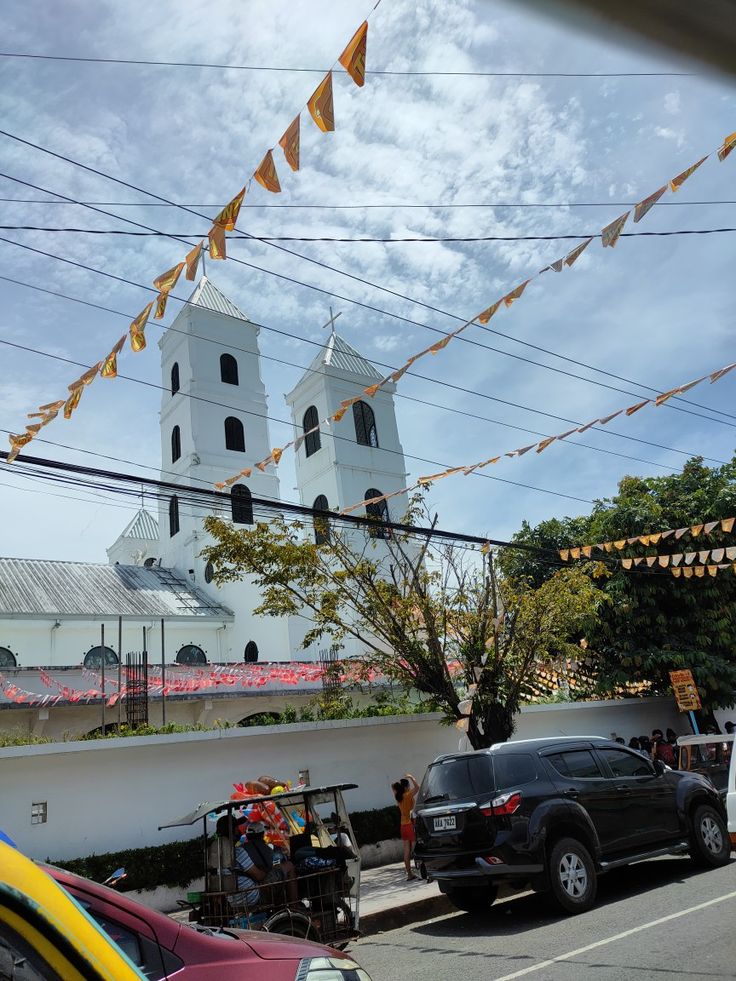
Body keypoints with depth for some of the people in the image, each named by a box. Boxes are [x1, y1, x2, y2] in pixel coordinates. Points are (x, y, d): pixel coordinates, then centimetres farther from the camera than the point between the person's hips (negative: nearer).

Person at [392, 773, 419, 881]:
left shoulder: (398, 797, 5)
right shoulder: (408, 795, -14)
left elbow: (393, 786, 23)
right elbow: (417, 787, -26)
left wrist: (400, 781, 9)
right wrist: (411, 777, -13)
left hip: (404, 826, 7)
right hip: (411, 824, -7)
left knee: (407, 851, 8)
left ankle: (409, 874, 12)